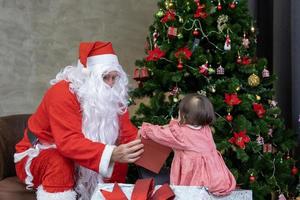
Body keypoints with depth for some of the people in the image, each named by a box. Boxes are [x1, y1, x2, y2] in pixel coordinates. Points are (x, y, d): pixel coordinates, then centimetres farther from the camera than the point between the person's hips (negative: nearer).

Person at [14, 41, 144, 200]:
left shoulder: (111, 96, -6)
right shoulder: (62, 93, -27)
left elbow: (127, 131, -10)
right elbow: (69, 142, -38)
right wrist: (112, 154, -51)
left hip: (79, 163, 6)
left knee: (120, 156, -10)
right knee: (61, 162, -36)